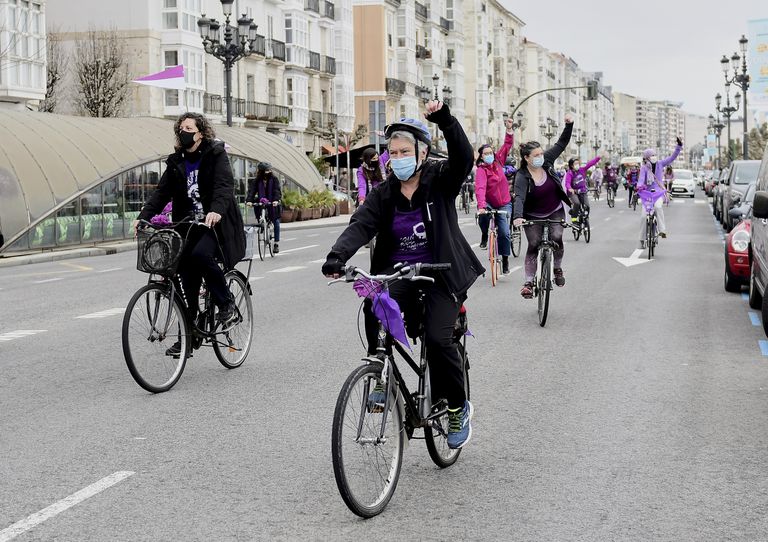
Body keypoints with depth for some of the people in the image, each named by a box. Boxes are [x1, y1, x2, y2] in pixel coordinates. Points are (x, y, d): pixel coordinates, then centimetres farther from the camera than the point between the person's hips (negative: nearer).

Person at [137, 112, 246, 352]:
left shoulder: (216, 155, -3)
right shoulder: (176, 162, 12)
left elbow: (225, 186, -18)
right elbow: (161, 192, 4)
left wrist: (216, 210, -38)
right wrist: (144, 217, -14)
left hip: (216, 224, -5)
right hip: (189, 227, 5)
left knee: (201, 254, -33)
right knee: (188, 284, 2)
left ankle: (227, 304, -14)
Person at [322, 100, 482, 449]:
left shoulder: (440, 180, -3)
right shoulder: (384, 193, 4)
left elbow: (463, 157, -24)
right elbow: (360, 225, -11)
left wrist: (445, 120, -39)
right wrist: (337, 256, -30)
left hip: (441, 275, -2)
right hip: (398, 274, 3)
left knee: (438, 338, -20)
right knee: (374, 308, -30)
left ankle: (458, 408, 5)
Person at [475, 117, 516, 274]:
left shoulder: (498, 161, -3)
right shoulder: (481, 170, -19)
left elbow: (507, 145, -1)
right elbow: (480, 188, -34)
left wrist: (509, 130, -16)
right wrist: (481, 206, -48)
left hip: (504, 203, 3)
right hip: (489, 203, -3)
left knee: (504, 232, -7)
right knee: (483, 215, -35)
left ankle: (505, 260, 8)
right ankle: (484, 235, -2)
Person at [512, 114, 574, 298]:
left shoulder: (547, 160, -9)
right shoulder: (522, 176, -21)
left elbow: (562, 143, -4)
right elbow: (519, 197, -35)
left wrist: (569, 125, -19)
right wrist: (518, 217, -51)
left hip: (555, 212, 2)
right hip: (533, 216, -2)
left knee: (557, 237, -19)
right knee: (533, 245, -6)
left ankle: (558, 268, 5)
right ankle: (528, 282, 1)